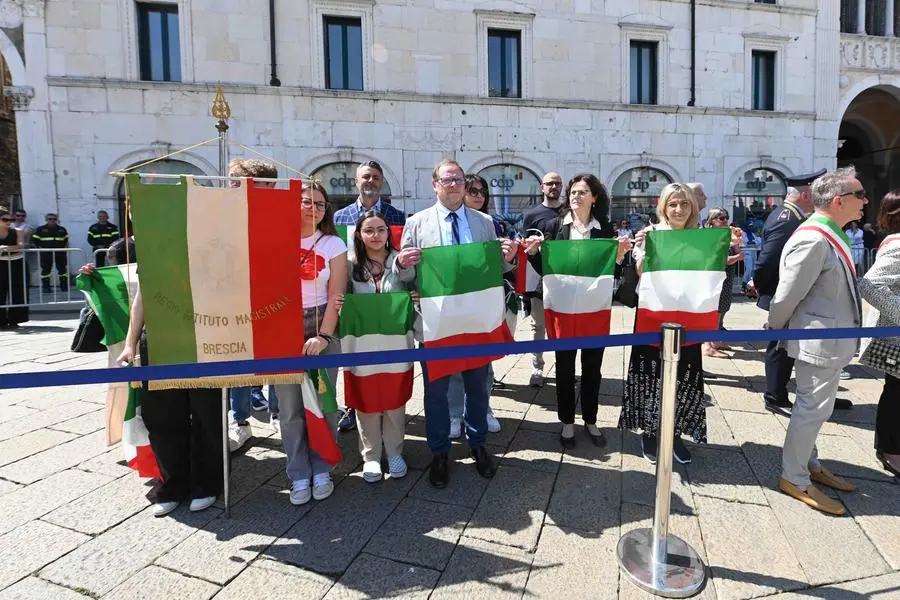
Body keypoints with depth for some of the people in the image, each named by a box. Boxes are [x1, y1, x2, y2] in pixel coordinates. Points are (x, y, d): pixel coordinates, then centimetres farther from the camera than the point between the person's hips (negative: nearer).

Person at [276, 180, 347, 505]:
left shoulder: (334, 245, 3)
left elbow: (335, 297, -2)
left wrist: (323, 336, -10)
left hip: (321, 328, 0)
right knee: (290, 407, 4)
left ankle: (321, 470, 20)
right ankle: (299, 475, 17)